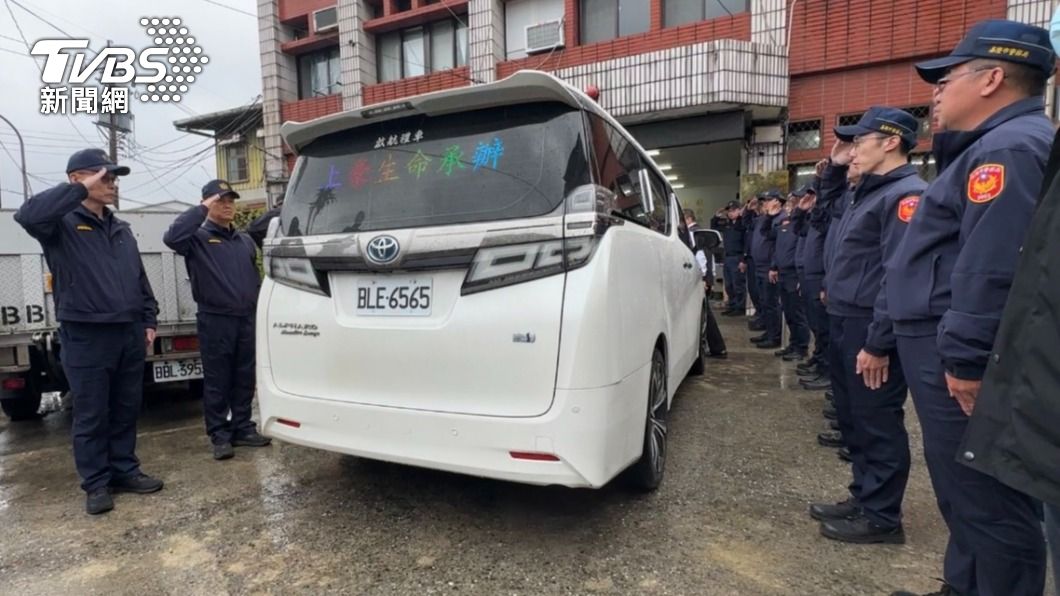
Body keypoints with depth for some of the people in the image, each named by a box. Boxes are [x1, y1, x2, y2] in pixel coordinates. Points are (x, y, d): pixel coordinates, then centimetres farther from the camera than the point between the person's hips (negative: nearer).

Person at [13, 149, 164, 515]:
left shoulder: (121, 230, 15)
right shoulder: (62, 224, -4)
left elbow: (140, 279, 17)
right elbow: (27, 215, -29)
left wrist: (148, 320, 11)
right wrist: (81, 190, -23)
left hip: (129, 333, 6)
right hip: (86, 337, -6)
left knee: (126, 410, 13)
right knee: (91, 415, 5)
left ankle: (125, 470, 26)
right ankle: (96, 484, 16)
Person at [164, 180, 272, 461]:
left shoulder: (245, 240, 16)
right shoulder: (198, 238, -1)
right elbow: (172, 237, -25)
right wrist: (201, 209, -18)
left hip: (246, 319, 5)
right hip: (215, 320, -5)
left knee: (244, 379, 10)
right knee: (217, 382, 3)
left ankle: (243, 429, 21)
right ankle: (220, 436, 12)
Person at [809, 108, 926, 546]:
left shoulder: (905, 195, -15)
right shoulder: (868, 193, 17)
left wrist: (878, 343, -22)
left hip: (870, 331, -10)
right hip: (847, 325, 10)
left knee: (877, 423, 1)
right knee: (855, 418, 17)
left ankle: (881, 517, 15)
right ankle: (863, 498, 31)